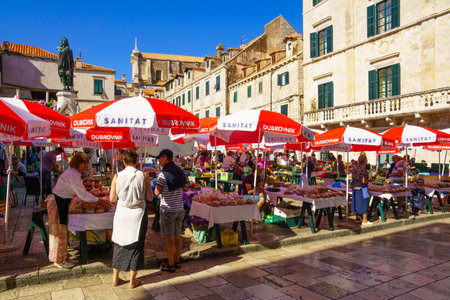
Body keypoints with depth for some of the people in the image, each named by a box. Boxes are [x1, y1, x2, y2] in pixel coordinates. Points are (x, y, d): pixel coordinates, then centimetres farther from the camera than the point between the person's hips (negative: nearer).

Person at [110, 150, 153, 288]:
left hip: (121, 214, 2)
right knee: (136, 246, 11)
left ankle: (115, 279, 30)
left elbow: (112, 198, -3)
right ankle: (132, 281, 21)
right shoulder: (143, 176, -10)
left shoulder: (117, 176, -6)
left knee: (119, 245, 17)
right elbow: (150, 197, -6)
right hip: (137, 214, -2)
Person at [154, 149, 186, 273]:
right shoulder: (180, 172, 6)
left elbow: (157, 192, -15)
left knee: (169, 238, 3)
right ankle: (177, 261, 28)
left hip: (167, 209, -7)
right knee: (177, 236, 16)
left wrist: (157, 184, 6)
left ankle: (171, 265, 12)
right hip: (179, 208, 7)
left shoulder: (163, 174, -17)